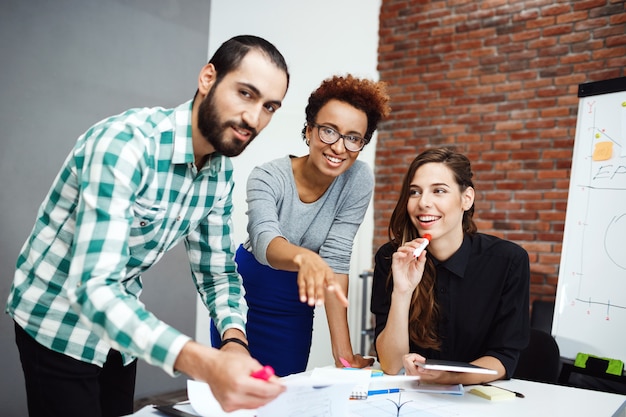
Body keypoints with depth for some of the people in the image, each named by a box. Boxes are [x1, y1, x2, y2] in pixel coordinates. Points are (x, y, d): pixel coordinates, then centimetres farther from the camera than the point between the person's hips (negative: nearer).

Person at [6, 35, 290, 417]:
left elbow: (217, 272, -1)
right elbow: (93, 287, -37)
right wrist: (203, 363, -49)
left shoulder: (222, 174, -7)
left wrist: (235, 342, -22)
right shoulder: (124, 143, -30)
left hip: (121, 328, 7)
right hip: (59, 324, -6)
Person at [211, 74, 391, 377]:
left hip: (295, 310, 2)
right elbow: (265, 240, -39)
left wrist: (343, 352, -24)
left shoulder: (359, 181, -17)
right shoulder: (267, 178, -22)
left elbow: (336, 259, -18)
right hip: (245, 293, -1)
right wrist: (304, 258, -61)